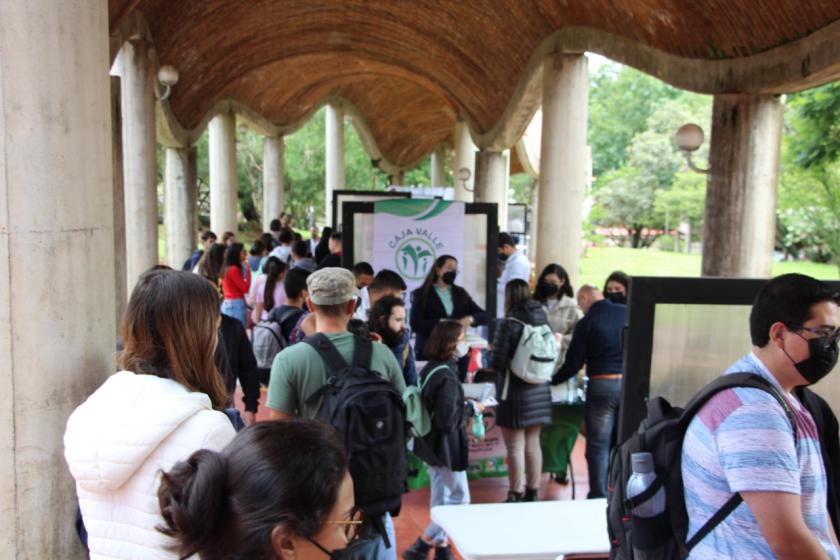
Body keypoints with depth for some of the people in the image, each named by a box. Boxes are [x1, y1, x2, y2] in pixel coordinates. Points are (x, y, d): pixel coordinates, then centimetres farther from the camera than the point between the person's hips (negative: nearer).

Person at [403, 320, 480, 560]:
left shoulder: (430, 369, 3)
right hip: (446, 447, -9)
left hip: (433, 444, 9)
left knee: (441, 498, 18)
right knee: (459, 498, 3)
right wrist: (471, 408, -12)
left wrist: (464, 405, 6)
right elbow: (448, 420, -25)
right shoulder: (446, 376, -25)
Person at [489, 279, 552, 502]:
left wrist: (492, 355, 5)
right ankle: (532, 493, 26)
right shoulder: (542, 319, 1)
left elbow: (496, 363, -15)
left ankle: (516, 496, 10)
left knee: (515, 447, 4)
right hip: (539, 392, 6)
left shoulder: (509, 324, -16)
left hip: (515, 392, -6)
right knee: (533, 443, 16)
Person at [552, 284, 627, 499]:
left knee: (598, 445, 5)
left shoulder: (586, 323, -6)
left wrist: (552, 380, 11)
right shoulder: (627, 312, 3)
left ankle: (599, 495, 8)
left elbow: (573, 364, -4)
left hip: (601, 385, -4)